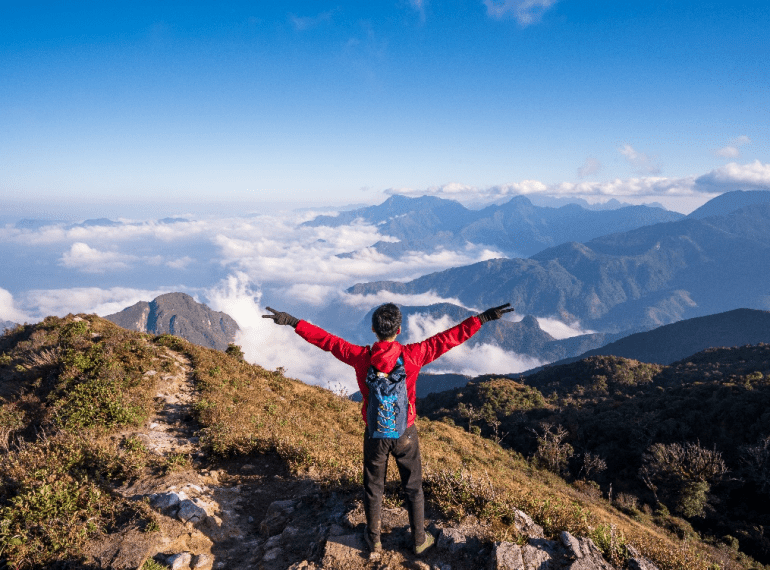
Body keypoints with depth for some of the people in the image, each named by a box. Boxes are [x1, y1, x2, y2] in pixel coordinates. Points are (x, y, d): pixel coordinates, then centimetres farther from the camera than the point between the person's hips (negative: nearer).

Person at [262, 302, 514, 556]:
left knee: (373, 487, 21)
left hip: (375, 434, 1)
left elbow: (326, 340, -10)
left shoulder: (361, 357, -18)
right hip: (405, 434, -1)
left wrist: (292, 322, 0)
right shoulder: (413, 355, -21)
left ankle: (374, 539, 40)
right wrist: (483, 318, -12)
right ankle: (419, 540, 37)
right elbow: (449, 337, -18)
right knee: (413, 488, 20)